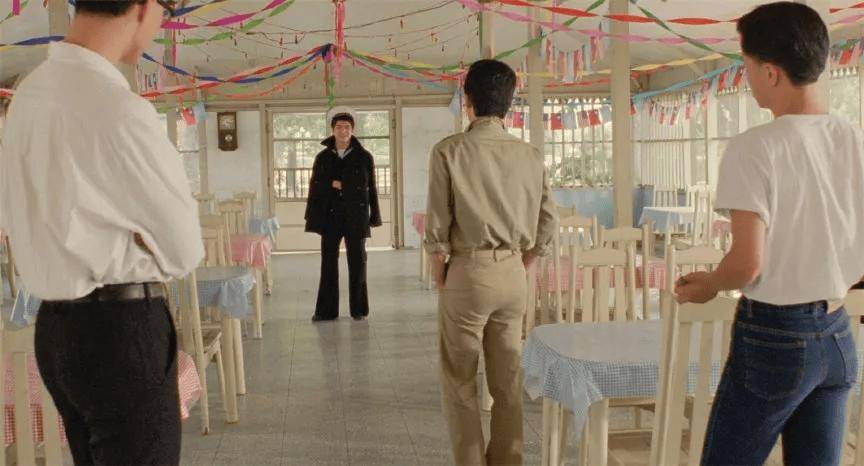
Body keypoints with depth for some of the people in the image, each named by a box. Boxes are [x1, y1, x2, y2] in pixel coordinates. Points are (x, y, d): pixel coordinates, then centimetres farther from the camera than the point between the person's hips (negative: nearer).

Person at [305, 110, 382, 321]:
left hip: (356, 217, -2)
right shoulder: (323, 157, 6)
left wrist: (374, 216, 0)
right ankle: (326, 310, 11)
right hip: (330, 216, 2)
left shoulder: (364, 157, 2)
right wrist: (332, 184, -10)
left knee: (357, 262, 5)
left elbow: (371, 188, 3)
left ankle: (358, 308, 14)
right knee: (328, 262, 5)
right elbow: (315, 187, 8)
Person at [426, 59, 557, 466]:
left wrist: (440, 279, 3)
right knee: (508, 382, 13)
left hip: (468, 271, -4)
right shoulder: (529, 155, 2)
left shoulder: (449, 151, -9)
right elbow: (547, 226, 6)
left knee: (459, 383, 9)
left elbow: (437, 227, -10)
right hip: (513, 274, 4)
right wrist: (517, 270, 15)